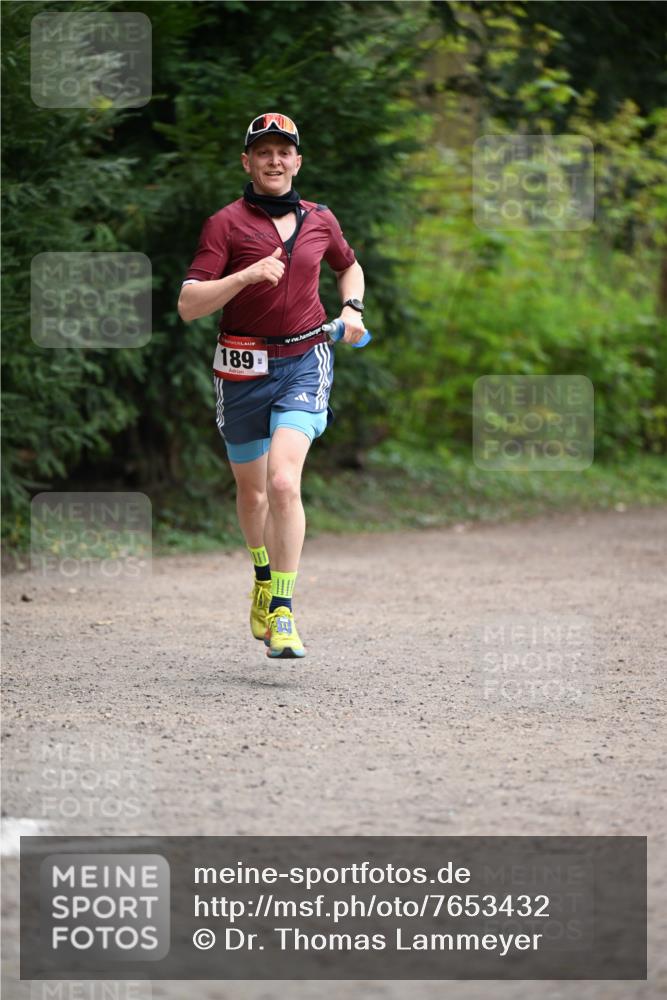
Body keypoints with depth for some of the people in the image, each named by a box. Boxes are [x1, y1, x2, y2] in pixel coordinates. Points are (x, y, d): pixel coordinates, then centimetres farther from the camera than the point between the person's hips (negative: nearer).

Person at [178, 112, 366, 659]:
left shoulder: (320, 220, 6)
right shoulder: (227, 223, -5)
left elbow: (350, 266, 29)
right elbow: (189, 305, -13)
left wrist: (353, 309, 10)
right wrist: (249, 274, -25)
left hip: (305, 362, 0)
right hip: (244, 369, 0)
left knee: (283, 481, -20)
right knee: (252, 490, 15)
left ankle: (281, 612, -18)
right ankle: (264, 578, 44)